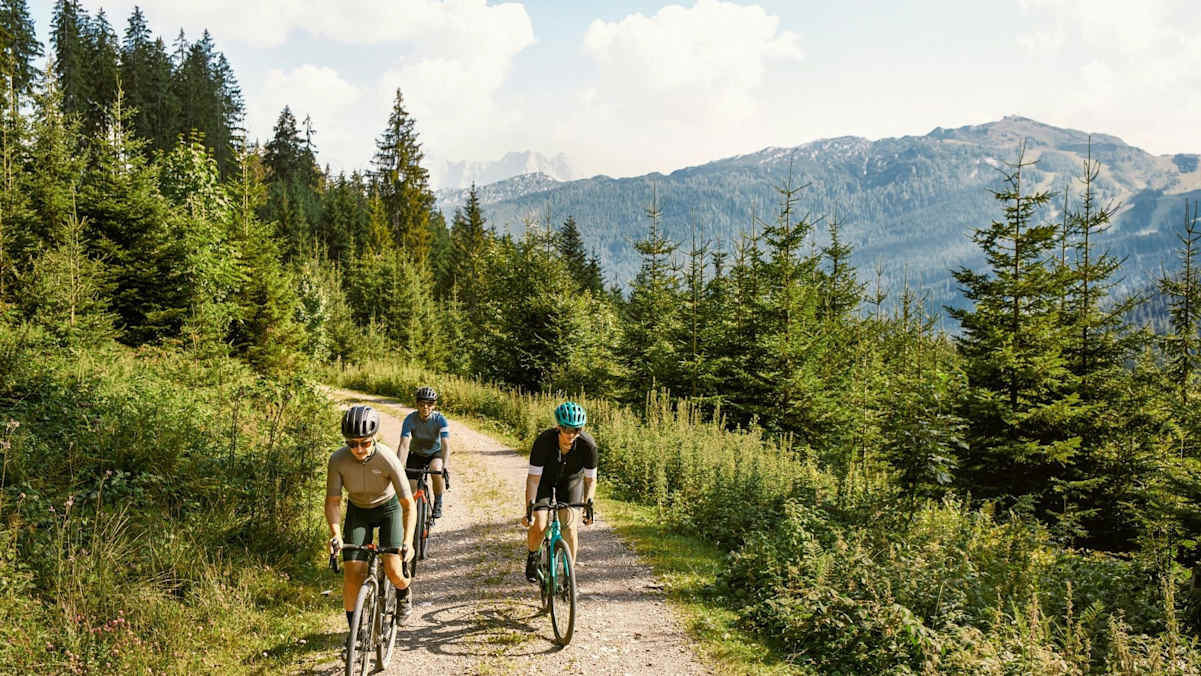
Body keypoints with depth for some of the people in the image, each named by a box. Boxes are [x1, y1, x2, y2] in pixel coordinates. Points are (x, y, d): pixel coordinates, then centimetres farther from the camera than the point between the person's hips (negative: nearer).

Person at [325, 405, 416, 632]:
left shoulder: (388, 459, -32)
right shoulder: (338, 460, -26)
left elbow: (408, 504, -29)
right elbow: (333, 501, -19)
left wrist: (408, 541, -41)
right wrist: (336, 534, -36)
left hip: (388, 508, -2)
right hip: (358, 511, 2)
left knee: (393, 571, -15)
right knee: (353, 573, -10)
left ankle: (403, 592, 21)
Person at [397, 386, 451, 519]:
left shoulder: (440, 419, -25)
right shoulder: (410, 419, -24)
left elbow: (446, 445, -35)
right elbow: (404, 444, -32)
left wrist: (446, 465, -51)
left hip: (435, 454, -1)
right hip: (416, 454, 1)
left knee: (436, 471, -34)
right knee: (411, 490, -12)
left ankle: (438, 503, -9)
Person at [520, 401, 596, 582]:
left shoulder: (588, 445, -31)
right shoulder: (543, 441, -35)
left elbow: (590, 479, -16)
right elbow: (533, 478, -30)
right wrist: (529, 510, -34)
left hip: (571, 480, 1)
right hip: (545, 479, -1)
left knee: (569, 527, -14)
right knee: (539, 526, -15)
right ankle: (532, 557, 18)